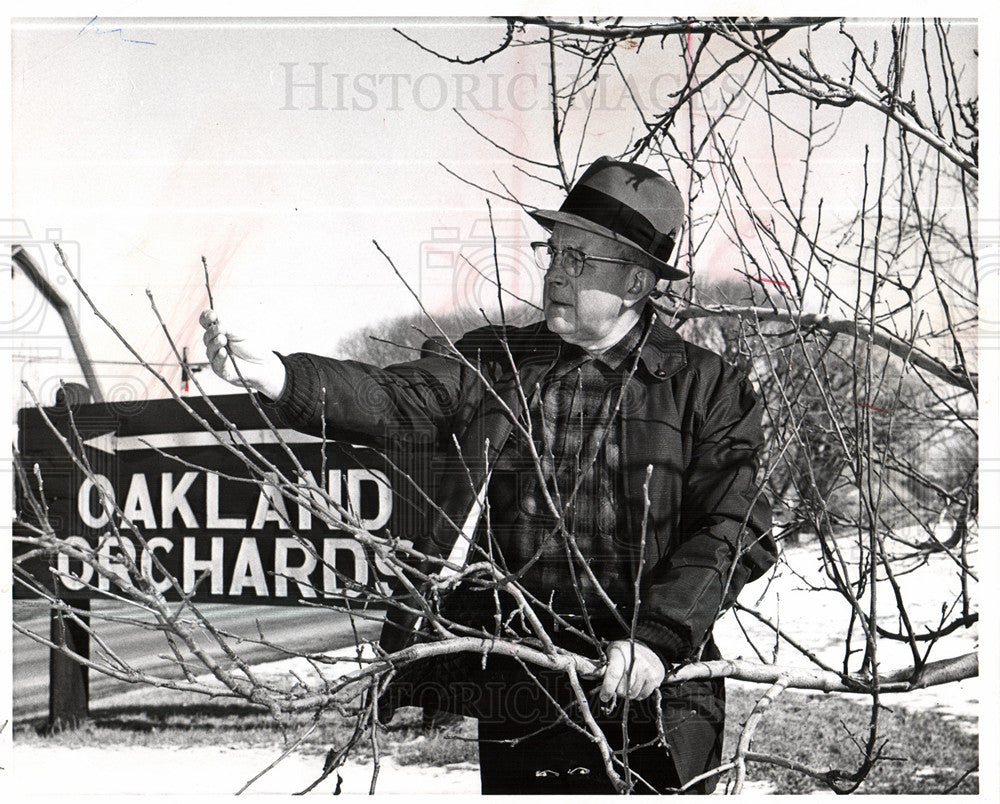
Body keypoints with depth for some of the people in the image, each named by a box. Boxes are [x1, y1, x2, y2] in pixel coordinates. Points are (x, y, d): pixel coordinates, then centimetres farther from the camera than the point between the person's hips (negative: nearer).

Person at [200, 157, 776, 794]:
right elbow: (391, 398, -7)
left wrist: (658, 636, -18)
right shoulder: (495, 364, 8)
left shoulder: (706, 389, 1)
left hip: (647, 705, -2)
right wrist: (275, 374, -24)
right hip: (515, 700, 3)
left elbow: (739, 532, -6)